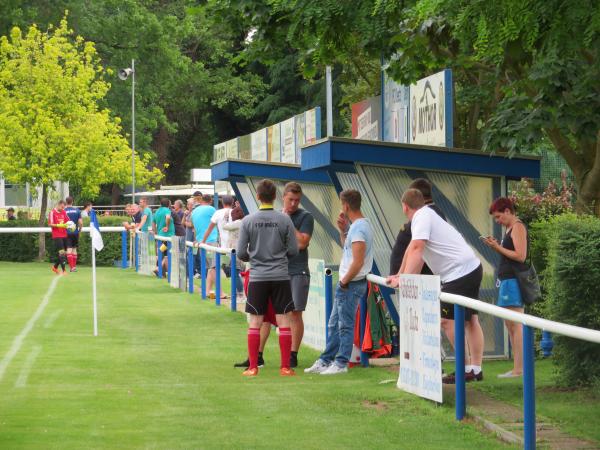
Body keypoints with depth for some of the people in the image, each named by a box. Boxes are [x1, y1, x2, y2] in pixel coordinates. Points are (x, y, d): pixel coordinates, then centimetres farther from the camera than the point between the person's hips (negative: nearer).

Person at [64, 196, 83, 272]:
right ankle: (74, 266, 18)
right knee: (74, 249, 14)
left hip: (67, 233, -3)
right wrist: (79, 230, 13)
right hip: (75, 232, 3)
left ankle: (71, 267, -13)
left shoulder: (64, 211, -6)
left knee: (69, 249, -4)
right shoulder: (77, 210, 1)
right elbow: (81, 222, -2)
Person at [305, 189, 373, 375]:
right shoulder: (360, 224, 12)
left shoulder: (358, 228, -20)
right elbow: (347, 248, 25)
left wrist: (344, 282, -13)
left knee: (345, 325, -2)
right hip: (347, 283, 10)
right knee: (334, 324, 15)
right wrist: (343, 230, 11)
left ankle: (341, 363, 5)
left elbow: (358, 262, -24)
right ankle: (325, 361, 21)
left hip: (351, 284, -10)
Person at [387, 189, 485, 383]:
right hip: (472, 269, 10)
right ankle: (476, 369, 15)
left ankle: (466, 369, -4)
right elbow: (413, 250, 20)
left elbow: (416, 250, -24)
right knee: (470, 319, 11)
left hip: (460, 272, -10)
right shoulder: (426, 216, 17)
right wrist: (400, 275, 22)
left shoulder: (422, 217, -12)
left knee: (446, 321, -7)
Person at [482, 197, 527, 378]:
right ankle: (517, 367, 12)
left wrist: (498, 247, -12)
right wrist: (497, 246, 6)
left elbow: (520, 256, -17)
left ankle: (519, 368, -13)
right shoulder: (510, 228, 19)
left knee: (516, 325, -11)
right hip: (507, 280, 10)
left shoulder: (518, 227, -9)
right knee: (510, 325, 10)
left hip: (514, 280, -10)